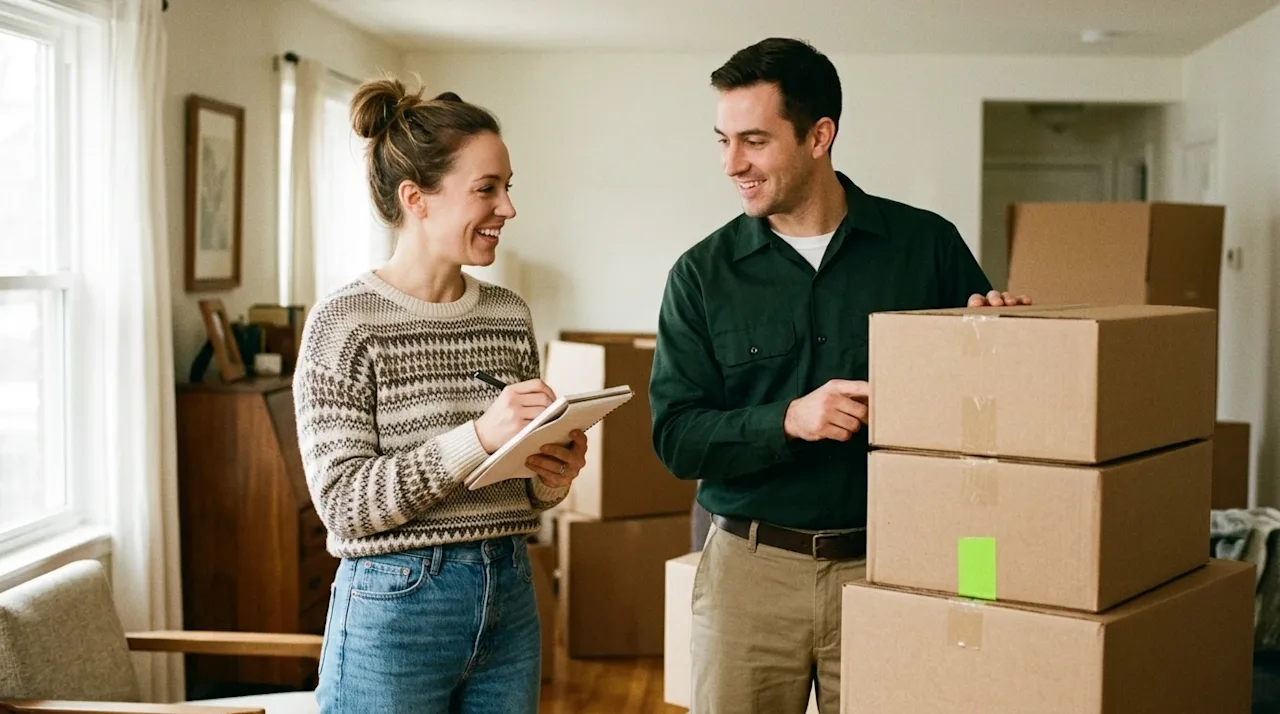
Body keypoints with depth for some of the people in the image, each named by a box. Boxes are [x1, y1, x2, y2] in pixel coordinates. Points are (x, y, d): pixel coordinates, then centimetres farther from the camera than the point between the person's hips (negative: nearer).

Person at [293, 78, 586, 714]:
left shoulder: (510, 316, 6)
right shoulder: (344, 322, -10)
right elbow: (342, 504, -16)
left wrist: (549, 481, -7)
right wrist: (477, 436, -26)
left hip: (508, 597, 6)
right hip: (395, 607, -5)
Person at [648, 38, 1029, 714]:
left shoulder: (928, 246, 0)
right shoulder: (703, 274, 0)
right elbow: (675, 437, -5)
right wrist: (788, 420, -21)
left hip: (889, 564, 0)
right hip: (749, 566, 0)